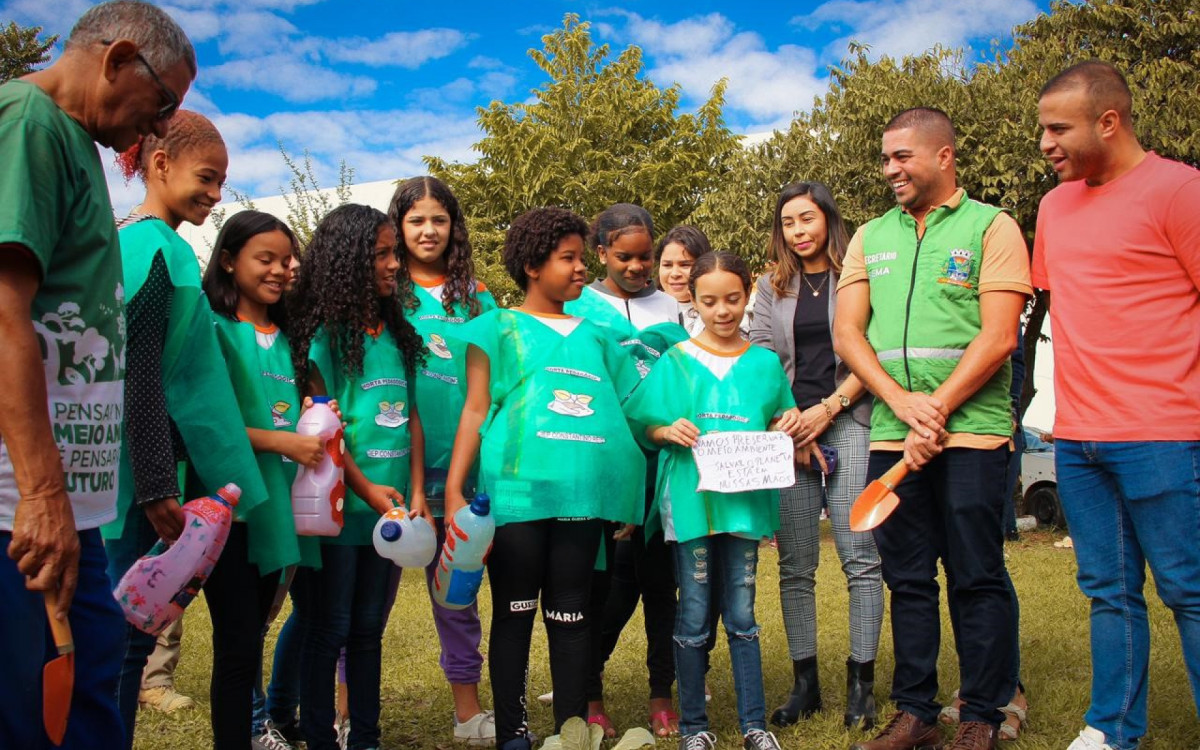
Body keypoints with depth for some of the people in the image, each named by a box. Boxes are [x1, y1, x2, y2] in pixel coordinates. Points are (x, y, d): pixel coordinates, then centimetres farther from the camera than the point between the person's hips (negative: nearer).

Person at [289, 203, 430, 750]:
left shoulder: (396, 331, 11)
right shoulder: (324, 332, -6)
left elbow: (411, 418, 10)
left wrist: (416, 494, 2)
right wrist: (366, 489, -14)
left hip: (390, 507, 6)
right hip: (341, 505, -6)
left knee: (369, 628, 14)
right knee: (330, 629, 2)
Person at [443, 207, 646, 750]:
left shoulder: (595, 337, 18)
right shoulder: (500, 328, 8)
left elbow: (619, 415, 19)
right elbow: (476, 410, 1)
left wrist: (628, 499, 11)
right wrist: (454, 490, -8)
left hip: (582, 495, 3)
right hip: (516, 491, -3)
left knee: (571, 615, 7)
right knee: (515, 613, 4)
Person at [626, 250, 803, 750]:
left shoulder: (765, 363, 9)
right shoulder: (675, 362, 3)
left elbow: (777, 427, 17)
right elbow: (642, 427, 5)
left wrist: (788, 425, -5)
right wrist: (669, 432, -15)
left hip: (744, 498, 2)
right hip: (690, 497, -1)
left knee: (741, 615, 8)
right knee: (694, 618, 3)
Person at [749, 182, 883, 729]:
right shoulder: (771, 289, 15)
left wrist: (827, 410, -10)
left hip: (849, 423, -2)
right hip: (788, 432, 3)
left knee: (859, 557, -7)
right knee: (795, 566, 2)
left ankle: (861, 681, 2)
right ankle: (804, 681, 9)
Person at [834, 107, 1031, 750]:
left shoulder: (990, 227, 2)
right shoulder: (871, 237, 15)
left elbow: (999, 337, -8)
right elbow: (846, 334, 7)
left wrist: (937, 411, -13)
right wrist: (902, 402, -8)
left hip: (971, 432, -4)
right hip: (890, 435, 4)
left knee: (976, 578, 0)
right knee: (907, 579, 9)